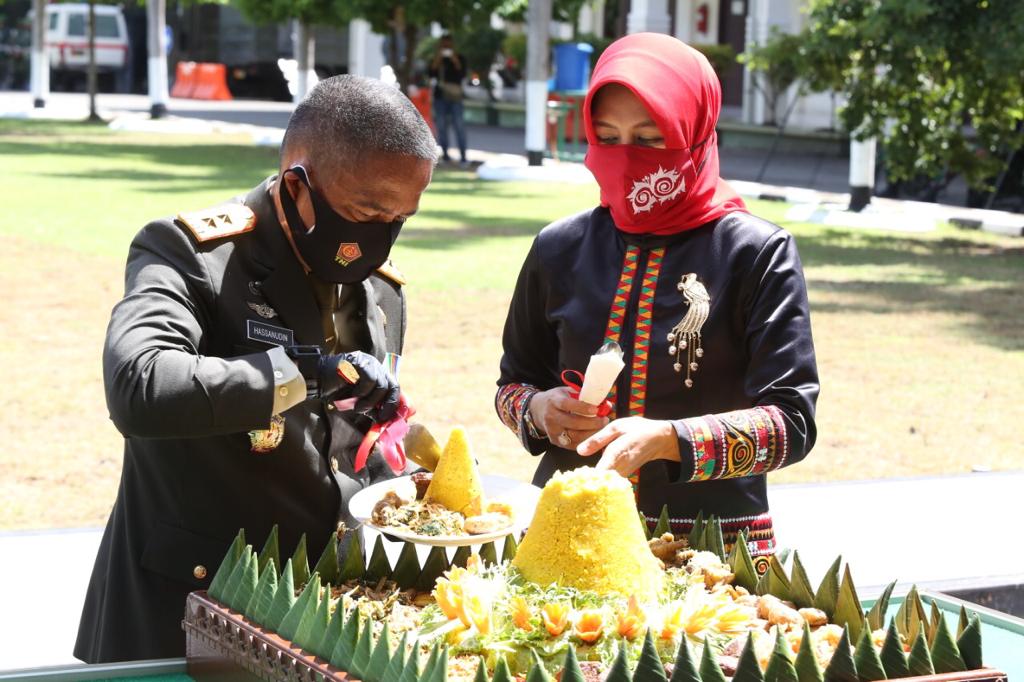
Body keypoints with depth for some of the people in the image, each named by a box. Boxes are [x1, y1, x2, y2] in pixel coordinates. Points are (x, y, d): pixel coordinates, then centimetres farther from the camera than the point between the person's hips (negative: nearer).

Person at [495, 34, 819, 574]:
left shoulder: (757, 254, -3)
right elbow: (513, 383, 19)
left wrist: (665, 439, -24)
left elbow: (791, 422, -9)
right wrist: (539, 411, -5)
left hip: (709, 543, -3)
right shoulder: (560, 249, 7)